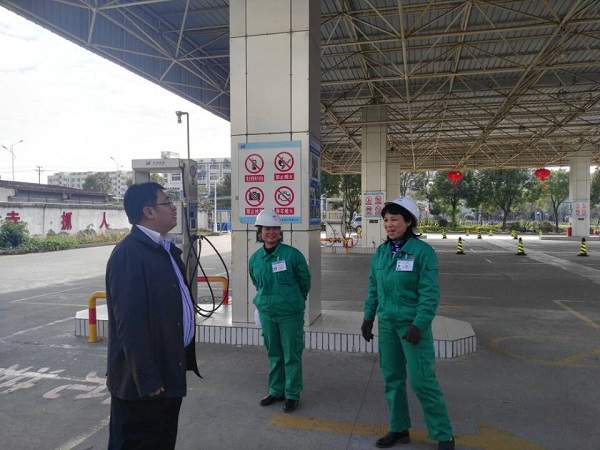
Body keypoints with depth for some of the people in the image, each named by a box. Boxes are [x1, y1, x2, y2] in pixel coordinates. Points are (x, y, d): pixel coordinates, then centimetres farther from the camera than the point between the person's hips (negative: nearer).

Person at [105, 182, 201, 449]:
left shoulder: (166, 249, 9)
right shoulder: (128, 254, -20)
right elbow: (130, 323, -25)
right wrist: (147, 380, -23)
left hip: (169, 371, 9)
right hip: (143, 381, -9)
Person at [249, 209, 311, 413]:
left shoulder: (292, 254, -13)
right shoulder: (255, 258, 0)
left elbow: (305, 279, -1)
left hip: (291, 314, -4)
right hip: (266, 312, 4)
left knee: (291, 355, 5)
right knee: (273, 354, 17)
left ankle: (292, 394, 20)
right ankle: (276, 391, 32)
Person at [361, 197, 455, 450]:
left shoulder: (422, 251, -12)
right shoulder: (381, 252, 5)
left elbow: (430, 294, -14)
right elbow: (373, 288, 12)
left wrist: (419, 325, -20)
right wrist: (368, 318, 10)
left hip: (413, 324, -6)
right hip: (387, 324, 6)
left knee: (422, 381, -2)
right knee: (392, 378, 13)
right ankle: (399, 429, 29)